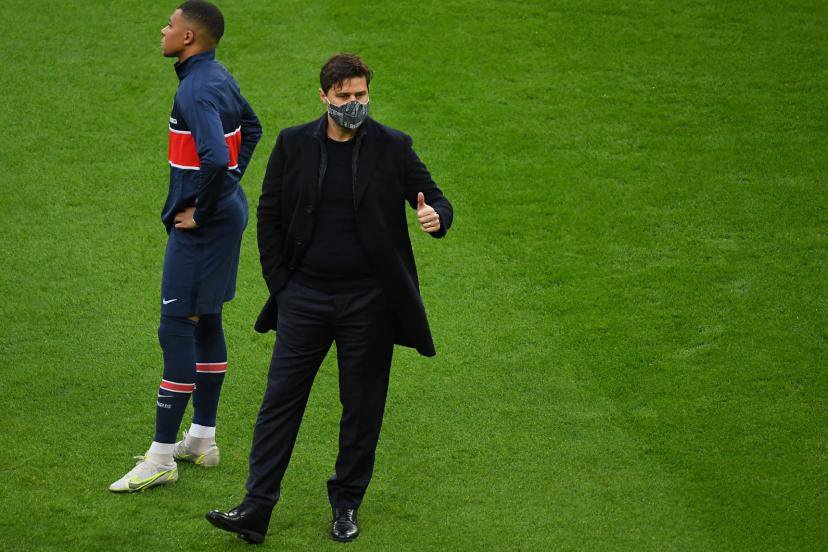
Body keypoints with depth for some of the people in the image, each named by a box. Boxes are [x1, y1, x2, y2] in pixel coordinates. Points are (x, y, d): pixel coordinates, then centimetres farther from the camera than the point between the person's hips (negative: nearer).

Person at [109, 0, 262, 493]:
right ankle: (203, 439, 27)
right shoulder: (220, 77, 10)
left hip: (200, 227, -11)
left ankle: (161, 457, -6)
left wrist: (199, 211, -21)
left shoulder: (198, 90, -21)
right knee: (205, 322, 17)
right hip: (227, 212, 11)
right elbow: (251, 129, 28)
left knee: (177, 329, -8)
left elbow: (215, 158, -34)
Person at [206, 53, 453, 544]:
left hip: (368, 301, -1)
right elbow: (269, 214, 7)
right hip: (305, 297, 1)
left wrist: (437, 217, -26)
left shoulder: (392, 148, -2)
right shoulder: (294, 144, 1)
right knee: (281, 401, -1)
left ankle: (347, 504, 23)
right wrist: (279, 282, 2)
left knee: (363, 408, 8)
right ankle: (256, 509, 1)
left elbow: (434, 198, -1)